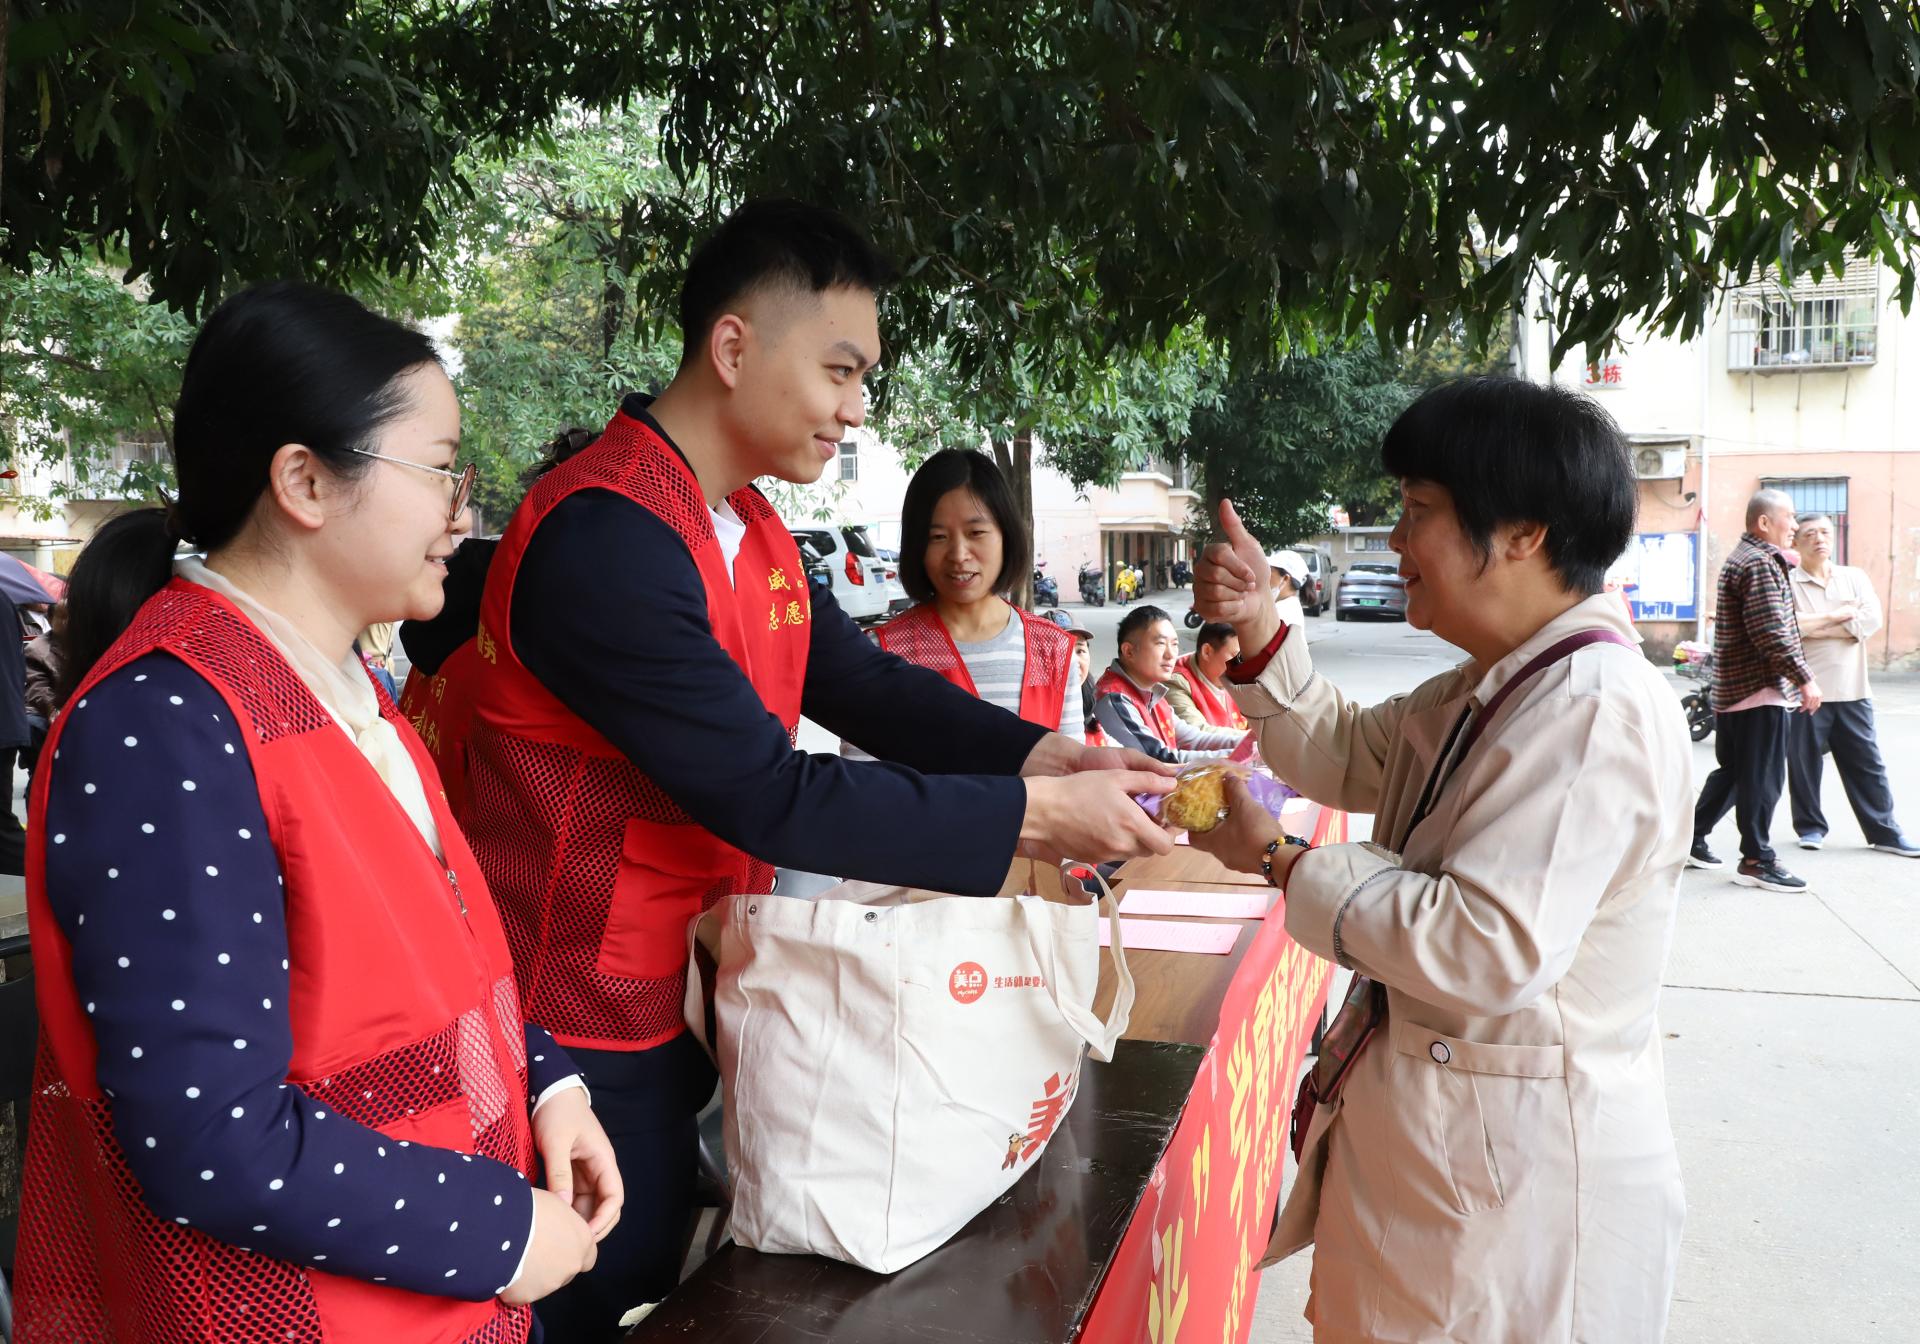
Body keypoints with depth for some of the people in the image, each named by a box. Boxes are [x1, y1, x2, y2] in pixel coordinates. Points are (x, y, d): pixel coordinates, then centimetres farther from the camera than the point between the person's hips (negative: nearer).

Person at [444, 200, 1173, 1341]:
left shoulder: (752, 528, 6)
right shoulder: (605, 535, -25)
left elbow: (861, 682, 7)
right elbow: (769, 796, -27)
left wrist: (1047, 754, -7)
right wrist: (1034, 817, -22)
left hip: (687, 1008, 9)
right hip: (589, 1032, -8)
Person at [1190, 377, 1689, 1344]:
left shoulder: (1595, 710, -24)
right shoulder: (1489, 690, 9)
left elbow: (1489, 948, -31)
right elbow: (1345, 757, 19)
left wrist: (1278, 861, -20)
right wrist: (1258, 628, 3)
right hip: (1436, 1127, 10)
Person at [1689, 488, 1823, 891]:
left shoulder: (1742, 558, 19)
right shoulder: (1760, 564, -15)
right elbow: (1771, 632, -22)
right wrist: (1805, 679, -19)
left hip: (1732, 688, 10)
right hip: (1760, 688, -10)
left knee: (1732, 771, 17)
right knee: (1762, 778, -3)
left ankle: (1693, 840, 21)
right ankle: (1756, 860, 4)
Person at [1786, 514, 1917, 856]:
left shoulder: (1855, 577, 10)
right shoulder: (1787, 583, 0)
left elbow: (1871, 620, -5)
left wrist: (1813, 627, -11)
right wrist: (1838, 616, -10)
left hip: (1852, 691, 3)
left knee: (1866, 763, 7)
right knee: (1804, 762, 4)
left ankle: (1884, 831, 14)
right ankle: (1811, 826, 18)